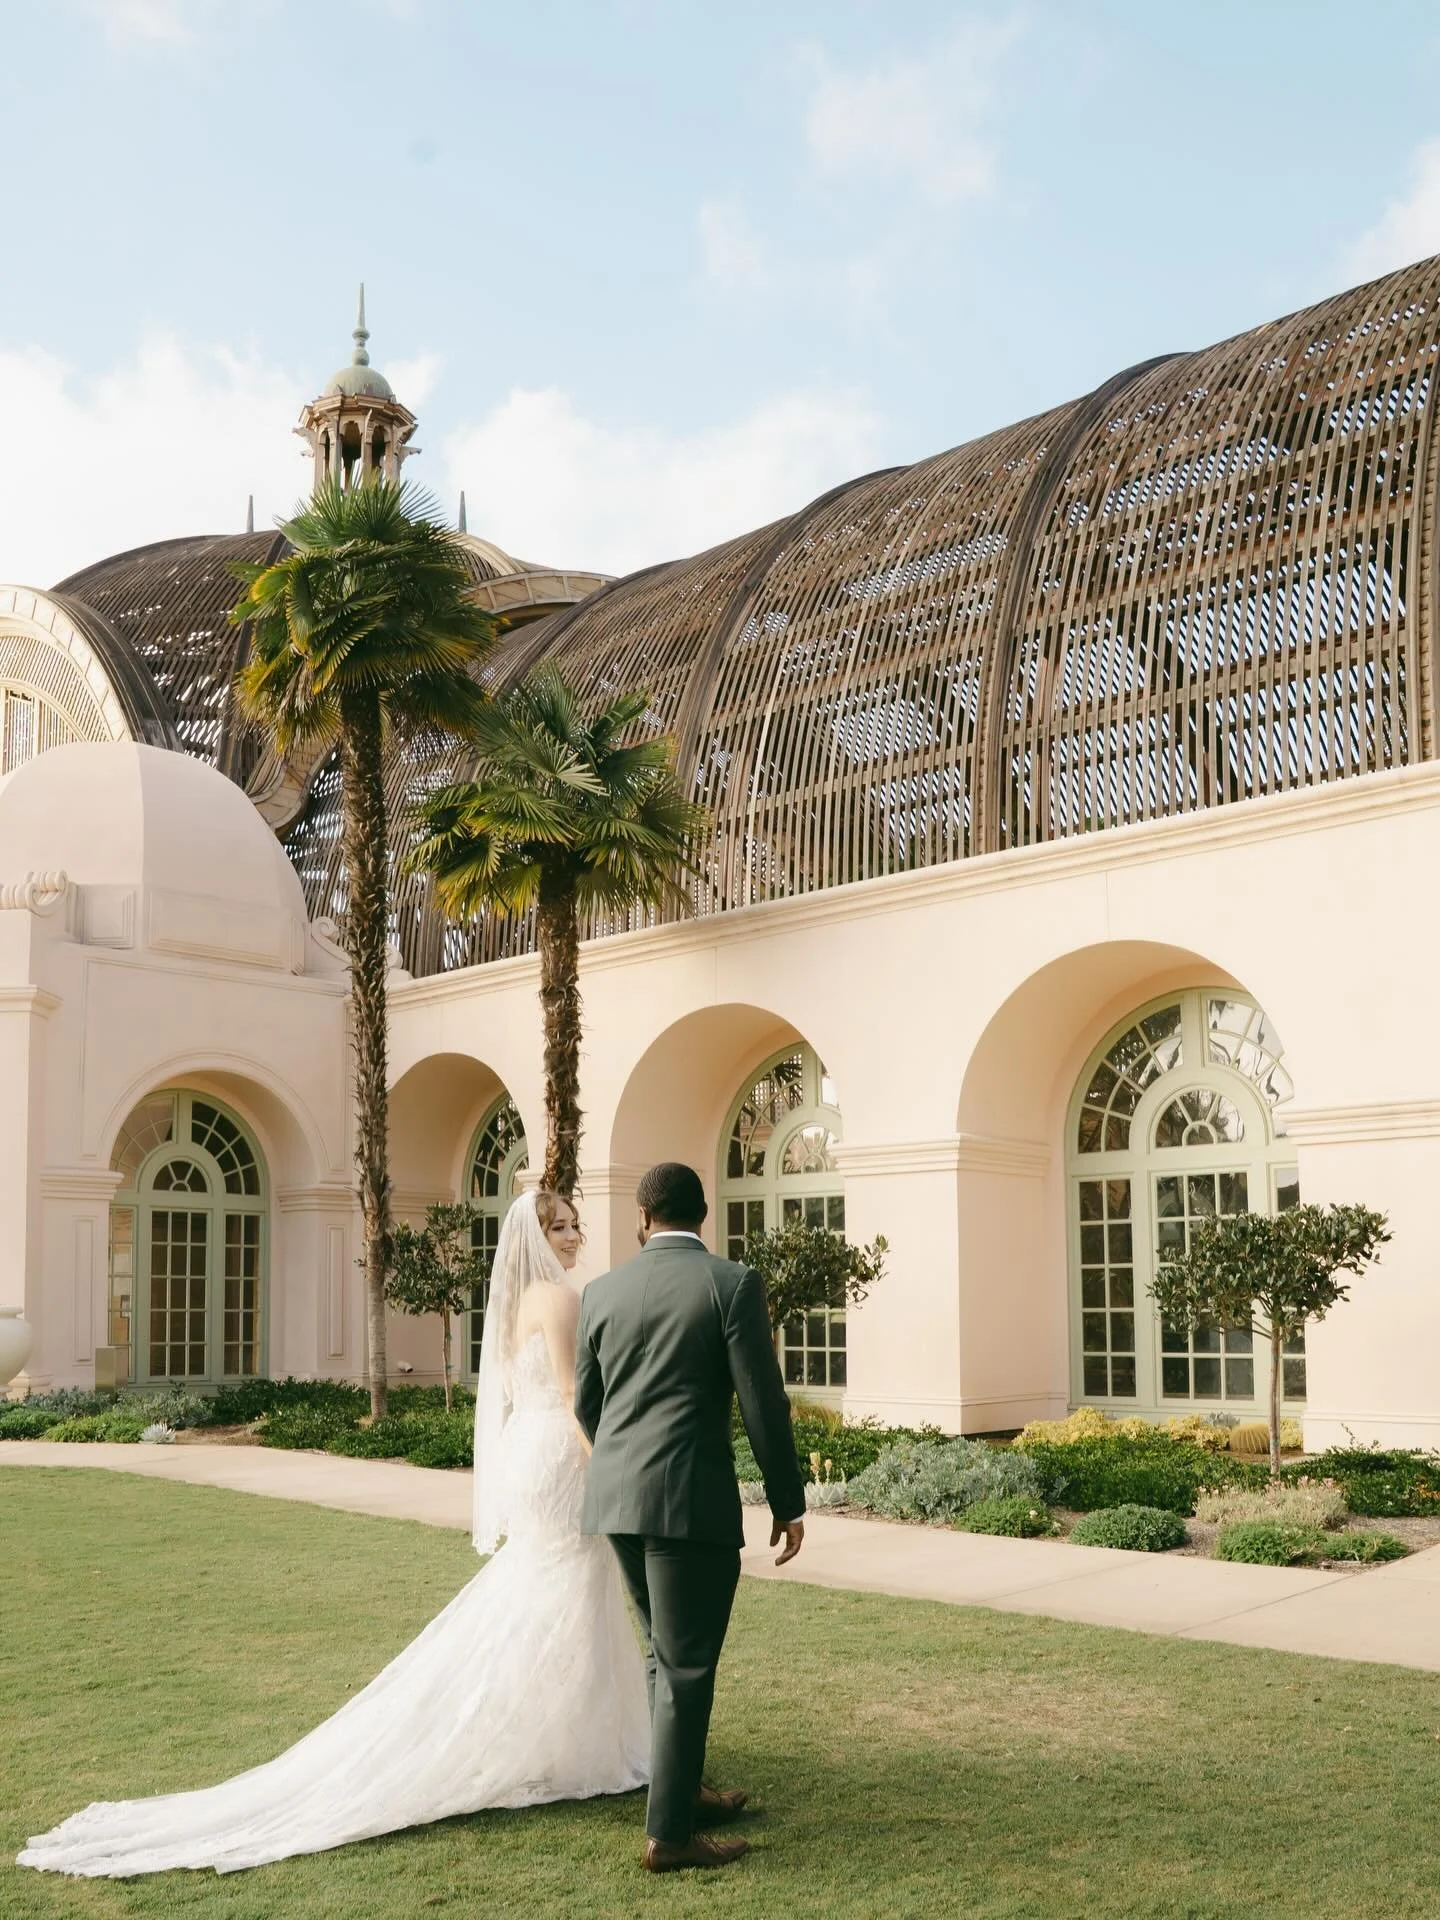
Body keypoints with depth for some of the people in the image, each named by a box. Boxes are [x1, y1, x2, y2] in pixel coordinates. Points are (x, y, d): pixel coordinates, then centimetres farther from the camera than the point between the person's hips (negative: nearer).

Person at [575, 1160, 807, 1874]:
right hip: (692, 1502, -6)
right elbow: (763, 1403, -10)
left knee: (665, 1653, 21)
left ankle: (684, 1791, 33)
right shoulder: (733, 1283, -7)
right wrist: (788, 1503, -1)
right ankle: (668, 1833, 9)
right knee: (686, 1668, 3)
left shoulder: (602, 1291, 7)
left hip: (617, 1496, 6)